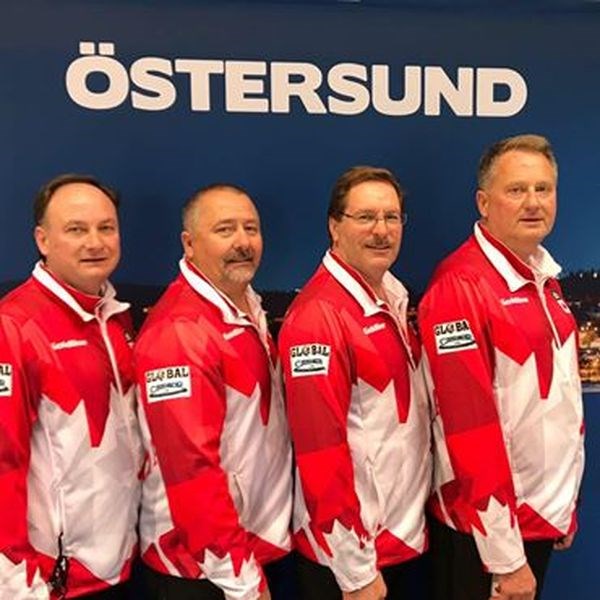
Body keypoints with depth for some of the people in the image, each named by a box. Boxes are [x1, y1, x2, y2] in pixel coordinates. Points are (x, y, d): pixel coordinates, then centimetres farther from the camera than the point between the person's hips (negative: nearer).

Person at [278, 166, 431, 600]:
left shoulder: (395, 297, 3)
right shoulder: (318, 316, -22)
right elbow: (320, 448, -23)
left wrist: (413, 518, 11)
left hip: (406, 535, 8)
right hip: (347, 552, -8)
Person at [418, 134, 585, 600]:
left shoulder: (544, 279, 6)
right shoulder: (459, 287, -20)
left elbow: (561, 399, 12)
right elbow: (469, 425, -23)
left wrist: (565, 503, 14)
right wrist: (504, 555, -19)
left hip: (543, 512, 8)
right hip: (483, 528, -8)